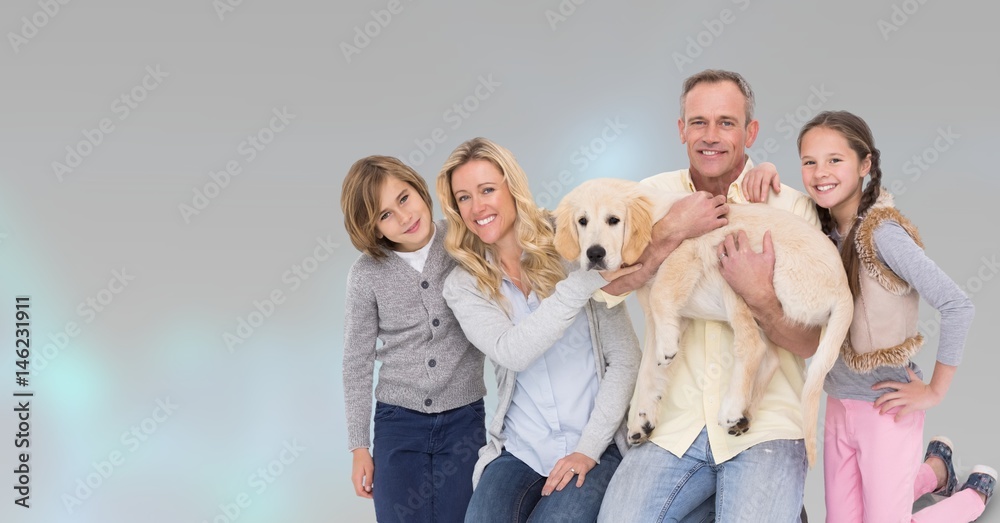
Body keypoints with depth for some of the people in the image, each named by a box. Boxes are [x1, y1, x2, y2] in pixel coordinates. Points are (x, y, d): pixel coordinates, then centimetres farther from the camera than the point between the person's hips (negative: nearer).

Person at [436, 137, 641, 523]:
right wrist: (583, 282, -24)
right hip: (518, 453, 2)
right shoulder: (463, 286, 2)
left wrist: (589, 447, -10)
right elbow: (513, 353, -18)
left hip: (596, 448, -1)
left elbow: (625, 359, -3)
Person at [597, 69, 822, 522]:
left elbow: (808, 344, -4)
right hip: (673, 427, 2)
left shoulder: (791, 208, -1)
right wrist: (672, 232, -20)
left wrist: (758, 296, -21)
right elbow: (608, 285, -9)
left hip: (765, 427, -2)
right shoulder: (657, 194, 6)